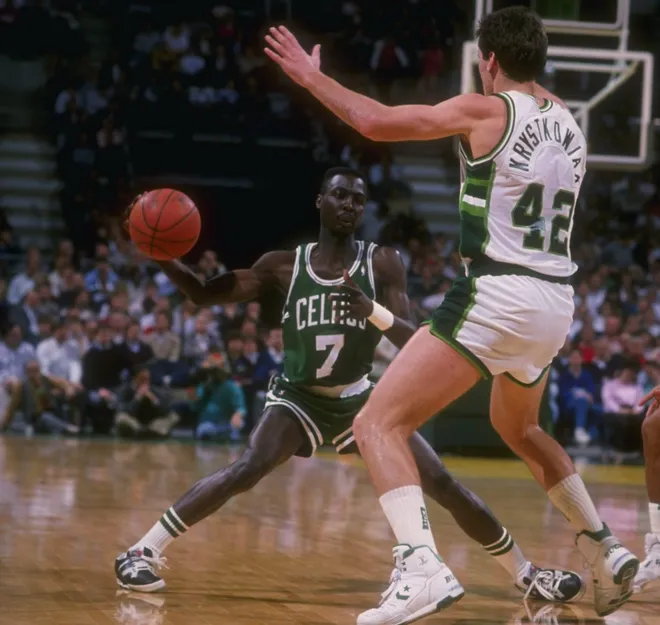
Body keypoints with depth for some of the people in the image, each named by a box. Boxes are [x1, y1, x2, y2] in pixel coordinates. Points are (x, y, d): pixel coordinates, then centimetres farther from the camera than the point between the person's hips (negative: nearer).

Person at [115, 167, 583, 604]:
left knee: (442, 483, -6)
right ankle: (141, 552, -24)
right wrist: (162, 257, -25)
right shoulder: (285, 266, -8)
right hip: (299, 397, -1)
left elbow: (412, 343, -17)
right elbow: (204, 294, -7)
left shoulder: (383, 264, -9)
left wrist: (376, 313, -38)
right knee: (246, 470, -29)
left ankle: (526, 574, 9)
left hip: (360, 399, 1)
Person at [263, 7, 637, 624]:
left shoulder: (485, 111, -6)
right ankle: (606, 553, 36)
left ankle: (423, 569, -28)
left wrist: (311, 76, 3)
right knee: (518, 427, 35)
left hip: (497, 296, -8)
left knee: (378, 424, -8)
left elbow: (376, 122, -12)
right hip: (557, 302, 8)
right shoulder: (567, 124, 13)